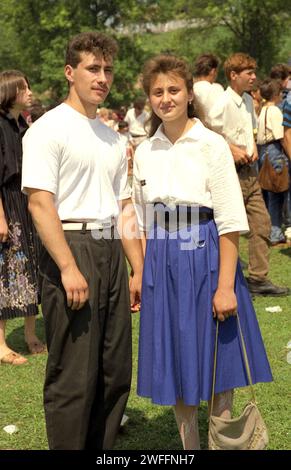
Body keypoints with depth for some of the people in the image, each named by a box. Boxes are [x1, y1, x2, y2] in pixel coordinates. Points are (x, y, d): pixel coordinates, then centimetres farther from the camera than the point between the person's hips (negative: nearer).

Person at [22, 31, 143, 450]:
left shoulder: (112, 139, 18)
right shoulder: (48, 129, -5)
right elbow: (40, 202, -14)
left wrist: (139, 269, 15)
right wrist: (69, 268, -21)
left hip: (110, 251, 8)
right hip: (71, 247, -7)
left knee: (116, 370, 12)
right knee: (73, 376, -4)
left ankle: (102, 448, 26)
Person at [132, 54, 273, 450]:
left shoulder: (211, 145, -6)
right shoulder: (144, 152, 8)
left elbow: (230, 222, -10)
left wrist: (225, 285, -15)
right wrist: (140, 275, 9)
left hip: (204, 258, -4)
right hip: (162, 262, 4)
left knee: (214, 369, 4)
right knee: (175, 365, 11)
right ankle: (188, 445, 27)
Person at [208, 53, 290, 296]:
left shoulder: (248, 100, 11)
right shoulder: (223, 103, -16)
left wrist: (253, 147, 7)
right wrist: (233, 150, -19)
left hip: (250, 171, 9)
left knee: (261, 223, 8)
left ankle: (259, 279, 15)